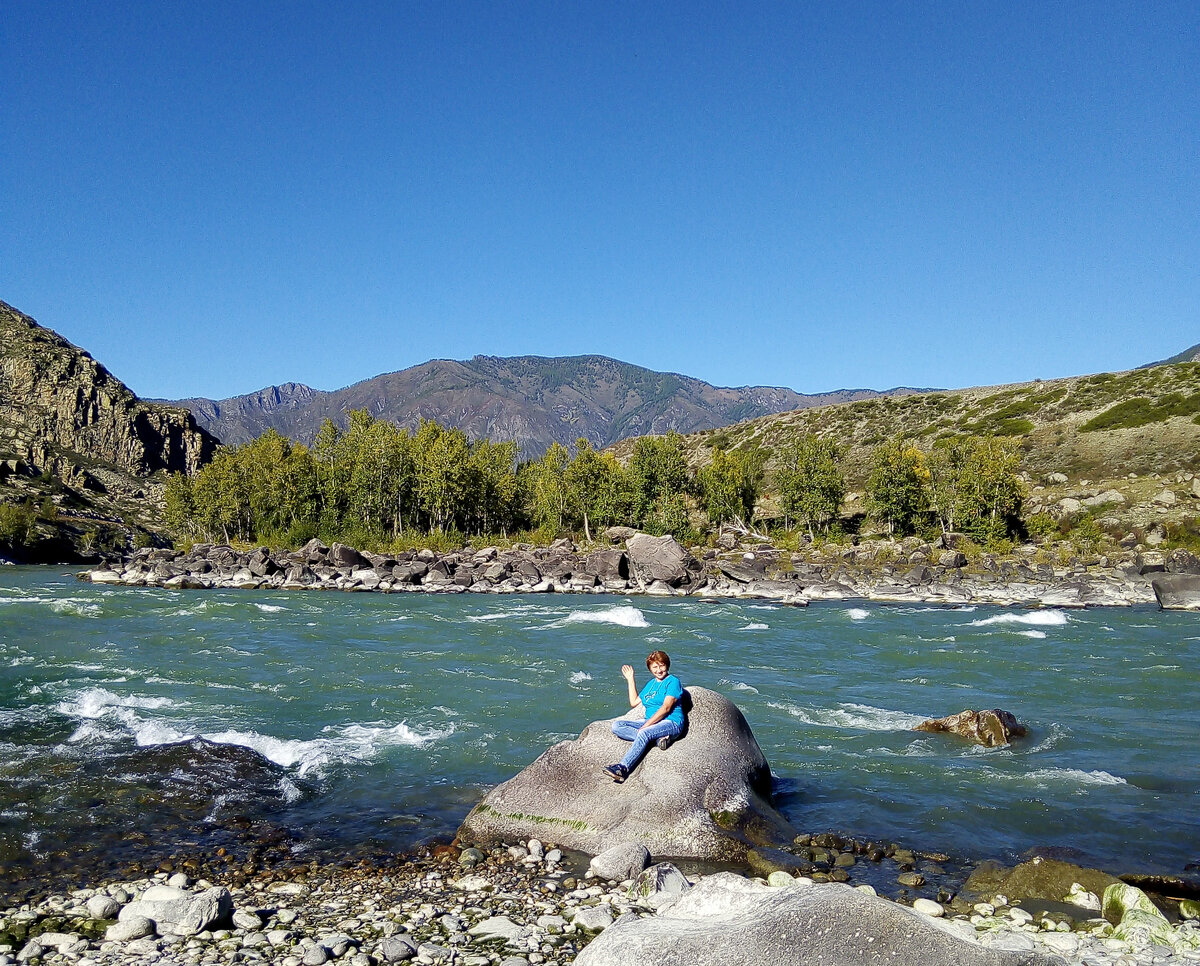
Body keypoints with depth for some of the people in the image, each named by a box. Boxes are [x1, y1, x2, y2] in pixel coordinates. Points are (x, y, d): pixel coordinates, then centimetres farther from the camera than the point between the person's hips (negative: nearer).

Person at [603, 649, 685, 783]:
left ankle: (622, 768, -50)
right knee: (617, 725, -12)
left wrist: (645, 725, -19)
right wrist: (630, 679, 22)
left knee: (644, 733, -38)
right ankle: (658, 738, -26)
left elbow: (666, 708, -13)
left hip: (671, 723, -8)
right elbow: (634, 702, 23)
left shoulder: (673, 682, -1)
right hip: (651, 724, 8)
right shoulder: (651, 683, 23)